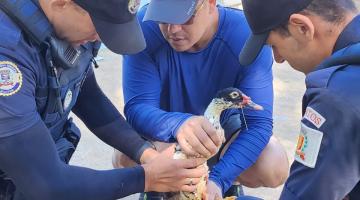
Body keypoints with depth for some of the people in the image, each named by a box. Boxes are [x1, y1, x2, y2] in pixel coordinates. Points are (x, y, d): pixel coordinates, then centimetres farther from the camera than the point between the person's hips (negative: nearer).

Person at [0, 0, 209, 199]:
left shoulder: (70, 24, -11)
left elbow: (87, 97, 2)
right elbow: (46, 183, -32)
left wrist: (147, 153, -8)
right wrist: (148, 177, -24)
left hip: (44, 164, 6)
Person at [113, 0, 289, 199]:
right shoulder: (144, 28, -29)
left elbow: (258, 122, -29)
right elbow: (137, 108, -33)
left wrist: (217, 179, -43)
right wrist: (177, 125, -56)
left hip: (224, 124, 0)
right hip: (168, 126, 1)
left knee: (274, 170, -25)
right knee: (125, 160, -28)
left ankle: (228, 181, 12)